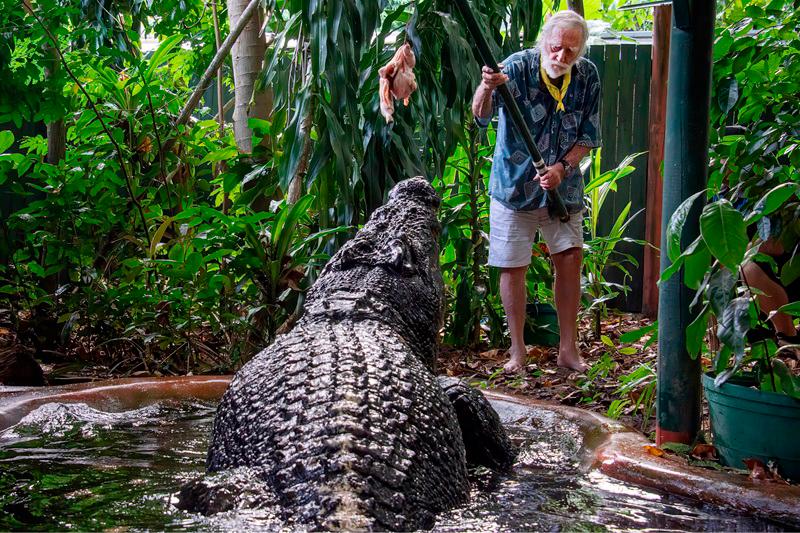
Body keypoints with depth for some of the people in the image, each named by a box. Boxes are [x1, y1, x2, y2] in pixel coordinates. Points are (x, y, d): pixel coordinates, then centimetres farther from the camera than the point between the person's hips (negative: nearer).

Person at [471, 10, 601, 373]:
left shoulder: (587, 77, -7)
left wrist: (563, 167, -18)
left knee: (570, 259, 3)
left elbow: (588, 136, 0)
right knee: (513, 268, 2)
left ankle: (568, 349, 15)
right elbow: (480, 116, -33)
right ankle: (518, 350, 16)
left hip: (563, 187, 3)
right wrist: (487, 89, -56)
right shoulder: (517, 68, -19)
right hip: (514, 185, -3)